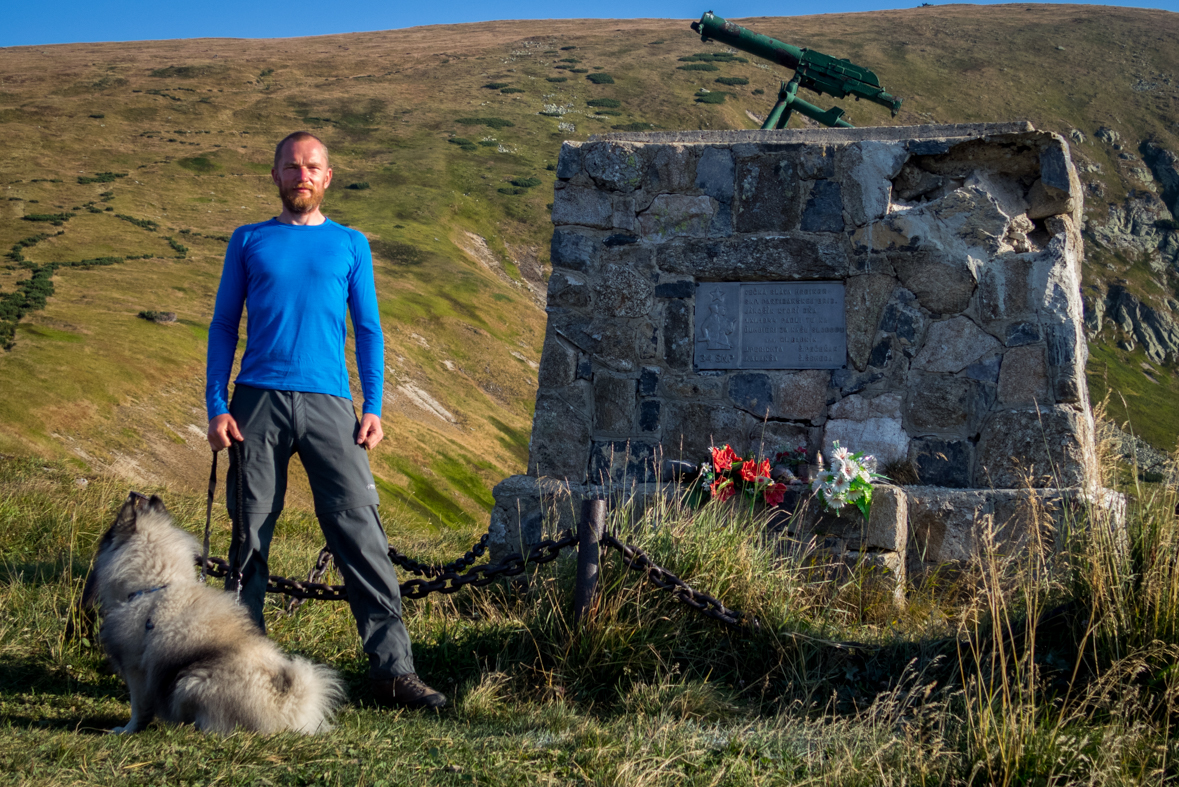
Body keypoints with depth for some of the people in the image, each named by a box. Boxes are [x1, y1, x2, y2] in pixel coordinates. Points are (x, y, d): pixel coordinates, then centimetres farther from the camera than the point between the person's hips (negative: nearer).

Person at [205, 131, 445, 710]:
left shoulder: (351, 245, 14)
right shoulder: (249, 242, 14)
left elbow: (368, 330, 13)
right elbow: (223, 327, 12)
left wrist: (373, 409, 2)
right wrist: (217, 407, 1)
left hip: (328, 403, 0)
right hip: (258, 401, 1)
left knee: (360, 532, -8)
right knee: (251, 536, 3)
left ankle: (393, 669, -8)